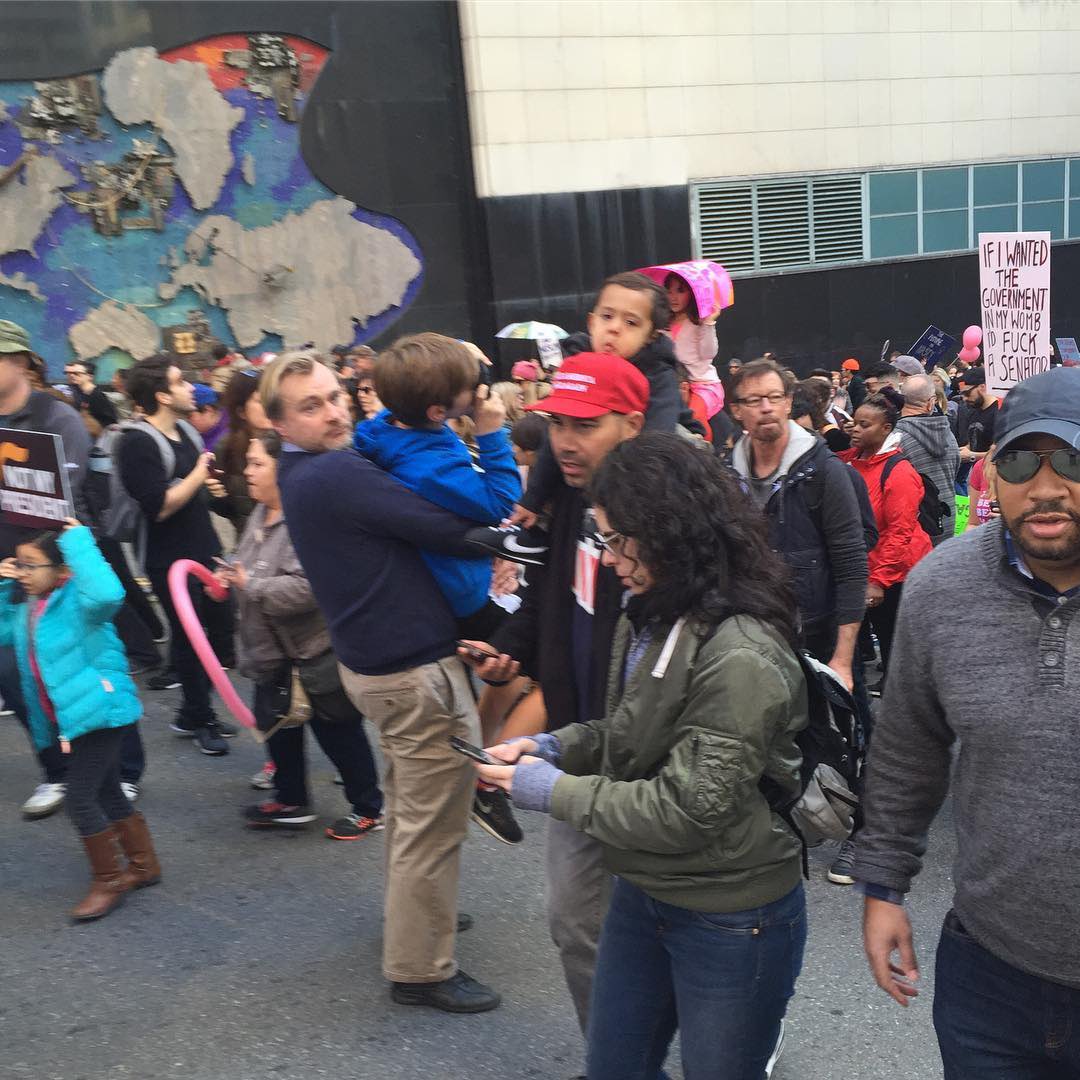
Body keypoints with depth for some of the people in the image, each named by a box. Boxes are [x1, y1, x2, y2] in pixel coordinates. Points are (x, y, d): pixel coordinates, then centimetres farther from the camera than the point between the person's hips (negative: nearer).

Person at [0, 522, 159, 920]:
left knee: (80, 798, -7)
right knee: (107, 795, 18)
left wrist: (78, 542, -30)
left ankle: (108, 880, 10)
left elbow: (108, 593, -39)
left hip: (100, 711, -9)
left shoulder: (76, 600, -18)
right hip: (70, 718, 9)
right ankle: (143, 865, 33)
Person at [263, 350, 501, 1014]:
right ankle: (420, 969, 16)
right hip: (416, 671, -11)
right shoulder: (337, 474, -25)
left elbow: (403, 520, 6)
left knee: (408, 802, 27)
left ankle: (411, 912, 45)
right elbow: (463, 529, -26)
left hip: (376, 660, 11)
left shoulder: (307, 473, 8)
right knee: (434, 822, 2)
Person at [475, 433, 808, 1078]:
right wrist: (555, 745, -2)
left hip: (731, 922, -8)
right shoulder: (651, 620, 2)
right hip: (643, 893, 9)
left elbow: (687, 809, -27)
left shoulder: (738, 656, -27)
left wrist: (553, 791, -19)